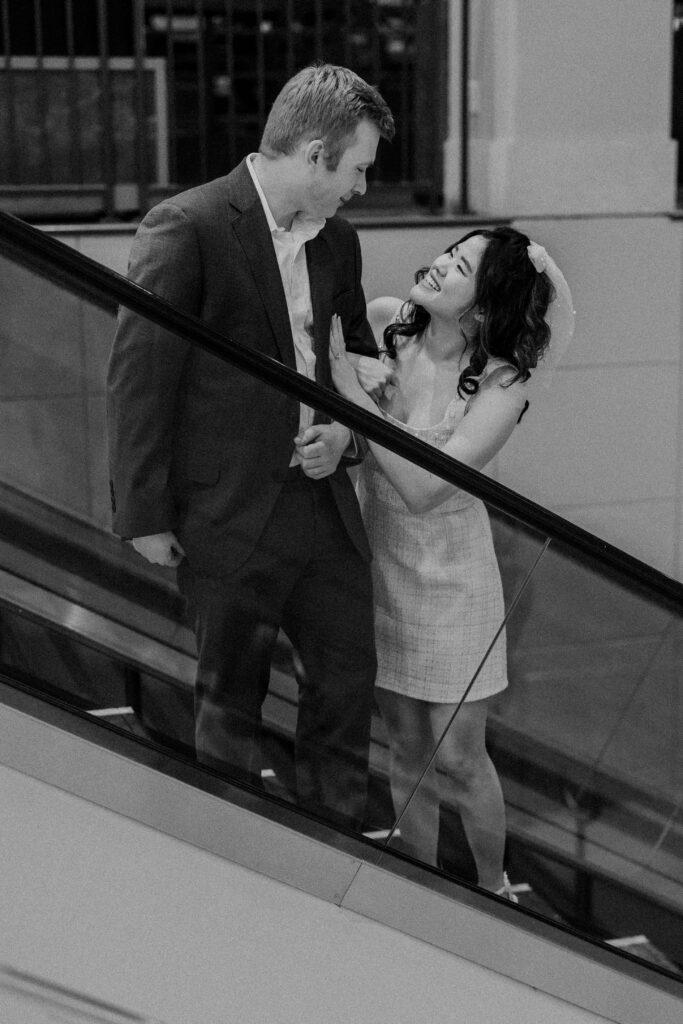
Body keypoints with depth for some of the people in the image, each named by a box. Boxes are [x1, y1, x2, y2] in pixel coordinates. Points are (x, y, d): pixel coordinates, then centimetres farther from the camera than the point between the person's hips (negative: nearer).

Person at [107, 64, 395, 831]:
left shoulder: (337, 240, 8)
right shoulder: (184, 228, -15)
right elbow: (138, 378, -14)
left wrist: (346, 427, 0)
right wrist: (144, 515, -13)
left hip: (323, 502, 7)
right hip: (229, 515, -6)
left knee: (348, 681, 13)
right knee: (230, 698, 11)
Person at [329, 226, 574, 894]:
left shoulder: (501, 385, -20)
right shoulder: (383, 322, -9)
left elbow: (423, 488, -28)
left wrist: (349, 385, -28)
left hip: (447, 573, -3)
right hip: (375, 558, 3)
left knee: (459, 757, 7)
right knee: (407, 749, 16)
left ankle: (494, 889, 33)